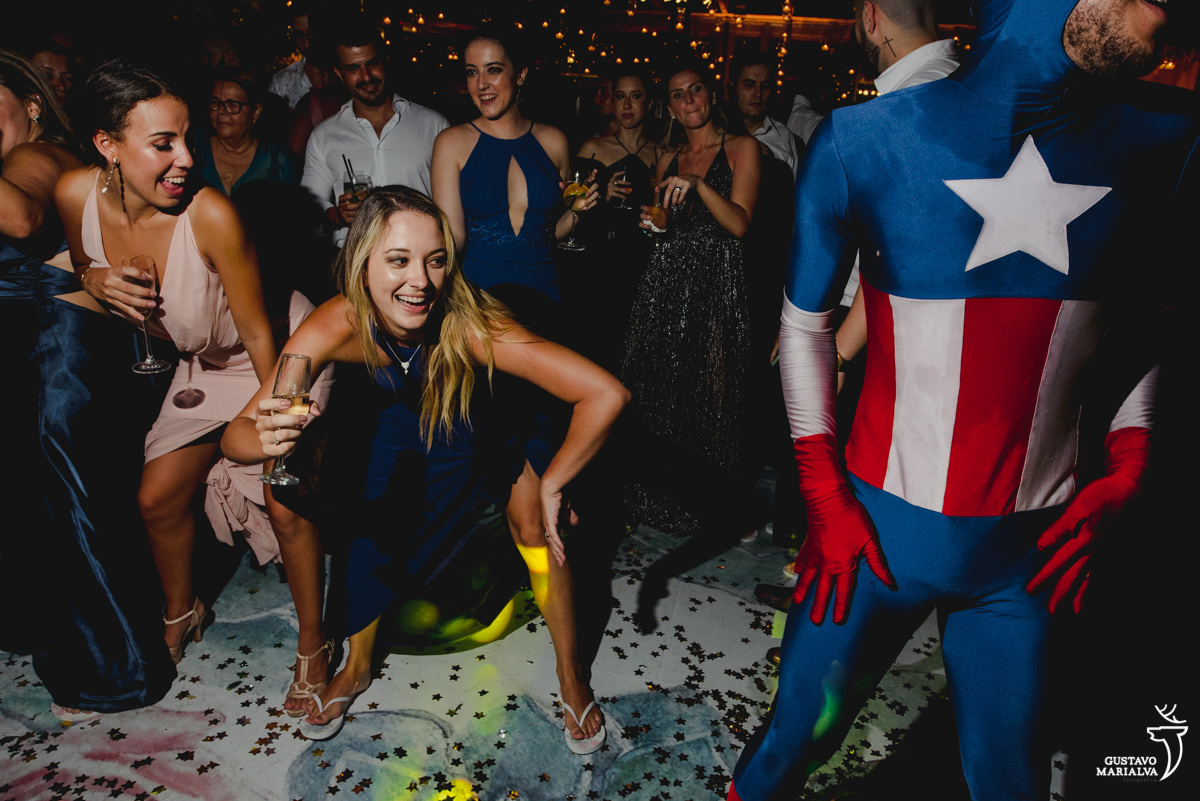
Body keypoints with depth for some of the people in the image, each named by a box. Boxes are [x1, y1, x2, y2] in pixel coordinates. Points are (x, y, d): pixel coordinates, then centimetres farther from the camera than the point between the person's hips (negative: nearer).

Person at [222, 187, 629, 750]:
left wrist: (550, 487, -32)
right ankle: (357, 668, 27)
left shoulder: (471, 325, -41)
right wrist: (266, 438, -52)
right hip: (407, 424, 2)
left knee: (532, 508, -21)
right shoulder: (339, 325, -32)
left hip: (491, 422, -1)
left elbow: (606, 395, -45)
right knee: (377, 536, -5)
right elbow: (236, 435, -28)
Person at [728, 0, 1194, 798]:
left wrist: (1123, 470, 2)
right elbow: (806, 322, -3)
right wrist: (825, 500, -6)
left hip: (1030, 550, 3)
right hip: (878, 531, -3)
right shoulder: (864, 142, -12)